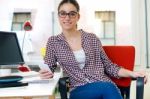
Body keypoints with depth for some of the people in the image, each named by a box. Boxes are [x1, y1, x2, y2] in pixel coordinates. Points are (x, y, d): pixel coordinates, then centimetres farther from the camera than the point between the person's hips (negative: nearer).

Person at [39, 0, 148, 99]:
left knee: (110, 88, -37)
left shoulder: (92, 38, 10)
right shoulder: (54, 42, 9)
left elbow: (108, 66, 12)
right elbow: (48, 69, 12)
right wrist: (46, 74, -12)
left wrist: (132, 73, -2)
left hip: (105, 85, 2)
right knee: (107, 88, -36)